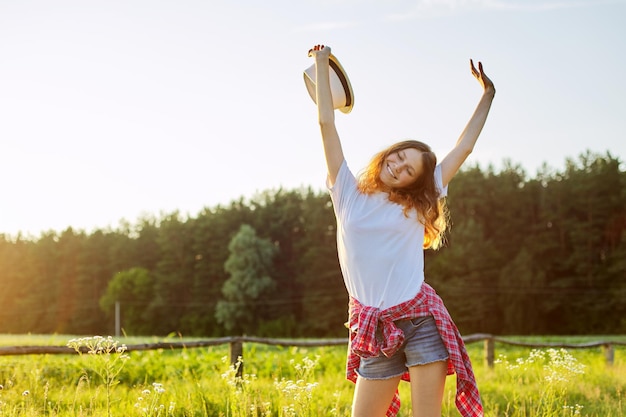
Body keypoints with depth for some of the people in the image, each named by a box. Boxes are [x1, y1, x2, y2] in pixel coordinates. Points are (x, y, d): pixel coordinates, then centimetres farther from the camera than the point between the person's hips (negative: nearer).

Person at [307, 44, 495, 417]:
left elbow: (463, 149, 12)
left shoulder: (417, 205, 7)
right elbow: (327, 123, 8)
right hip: (376, 332, 1)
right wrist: (322, 64, 11)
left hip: (423, 320, -1)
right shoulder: (349, 194, 7)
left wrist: (487, 96, 16)